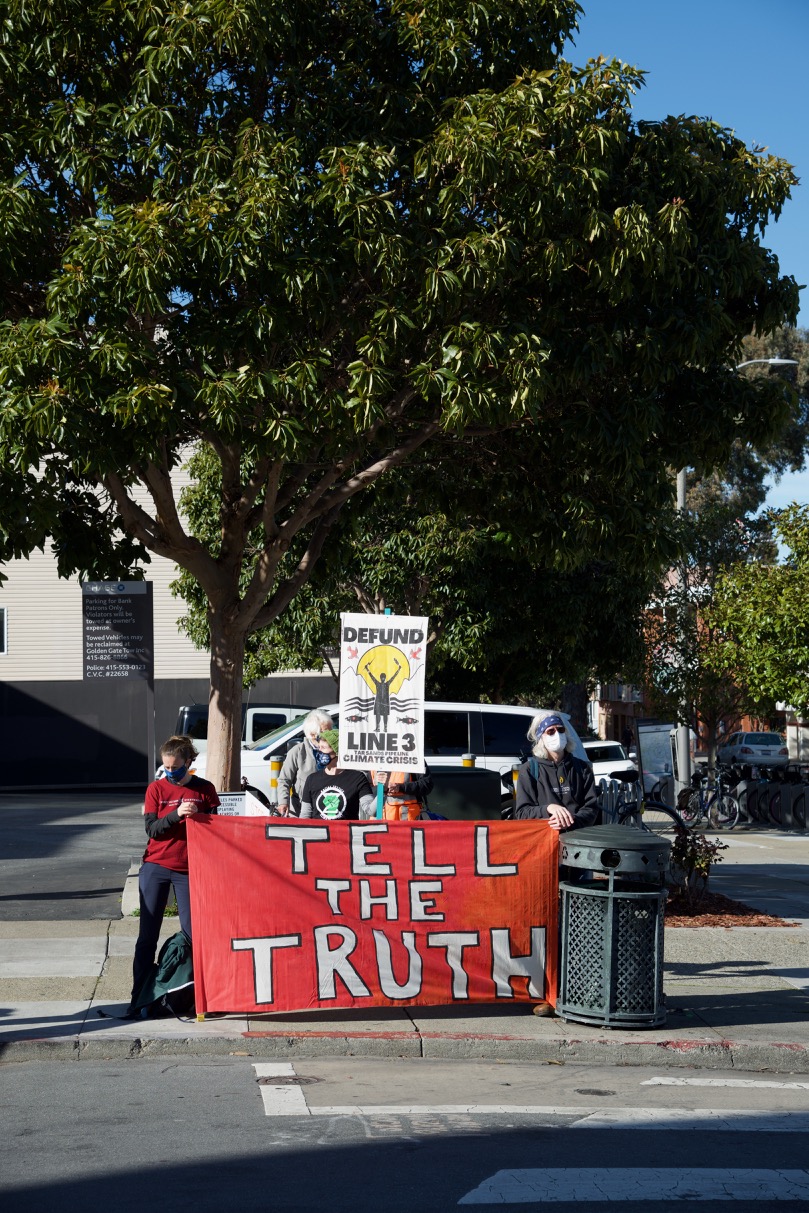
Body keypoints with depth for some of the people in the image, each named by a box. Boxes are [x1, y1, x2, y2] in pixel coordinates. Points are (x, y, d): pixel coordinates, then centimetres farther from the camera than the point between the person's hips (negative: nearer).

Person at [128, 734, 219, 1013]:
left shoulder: (204, 789, 2)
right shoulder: (156, 788, 2)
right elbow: (152, 829, -6)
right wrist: (176, 814, -21)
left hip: (189, 869, 0)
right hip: (155, 867, 0)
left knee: (192, 933, -3)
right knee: (148, 935, 2)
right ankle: (139, 996, 7)